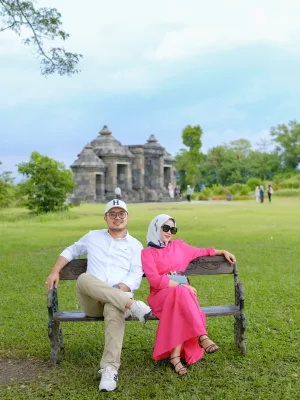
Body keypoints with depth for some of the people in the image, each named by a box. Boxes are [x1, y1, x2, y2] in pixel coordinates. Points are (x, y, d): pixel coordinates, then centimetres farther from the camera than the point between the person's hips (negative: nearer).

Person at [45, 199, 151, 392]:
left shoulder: (135, 245, 12)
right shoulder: (93, 236, 20)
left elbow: (135, 276, 1)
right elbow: (71, 251, 28)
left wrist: (119, 290, -17)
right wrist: (55, 271, 11)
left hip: (119, 298, -2)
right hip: (91, 301, 2)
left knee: (114, 310, -40)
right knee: (84, 278, -34)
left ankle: (110, 369, -47)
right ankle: (132, 305, -41)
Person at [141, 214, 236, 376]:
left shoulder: (179, 246, 20)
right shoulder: (147, 253, 6)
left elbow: (201, 252, 34)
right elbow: (155, 280, -7)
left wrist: (223, 252, 23)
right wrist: (181, 285, -13)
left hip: (183, 292, 4)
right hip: (161, 295, -3)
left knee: (182, 309, -35)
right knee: (181, 292, -39)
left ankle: (175, 356, -39)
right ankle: (202, 337, -42)